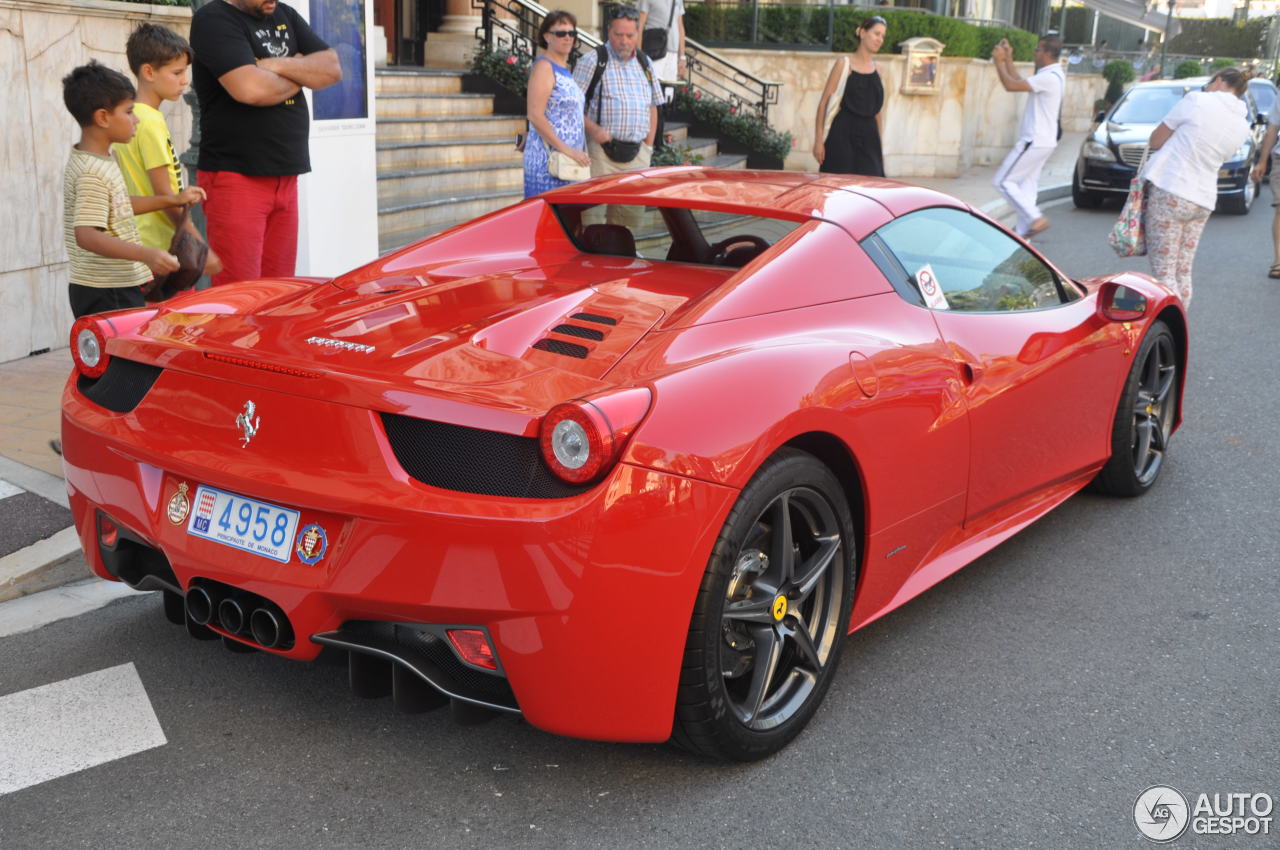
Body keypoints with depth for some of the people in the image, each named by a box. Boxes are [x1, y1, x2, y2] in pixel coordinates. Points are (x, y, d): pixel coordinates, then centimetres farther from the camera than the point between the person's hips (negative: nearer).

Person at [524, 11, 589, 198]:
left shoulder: (566, 69, 18)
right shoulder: (543, 67, -8)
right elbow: (535, 116, -17)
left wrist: (578, 153, 16)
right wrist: (566, 149, -21)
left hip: (571, 159, 9)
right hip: (548, 159, -9)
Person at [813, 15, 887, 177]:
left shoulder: (878, 70, 14)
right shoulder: (844, 64, -1)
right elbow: (824, 103, -4)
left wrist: (880, 145, 15)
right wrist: (818, 140, -10)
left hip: (868, 136, 5)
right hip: (842, 134, -4)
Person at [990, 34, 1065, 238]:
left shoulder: (1049, 77, -18)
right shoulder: (1051, 75, 15)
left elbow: (1011, 85, -22)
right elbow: (1018, 82, 22)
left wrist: (999, 60, -11)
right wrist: (1008, 58, 19)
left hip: (1035, 142, -10)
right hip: (1041, 141, 10)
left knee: (1003, 181, -7)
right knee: (1027, 185, 9)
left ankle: (1035, 219, -8)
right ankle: (1023, 232, 9)